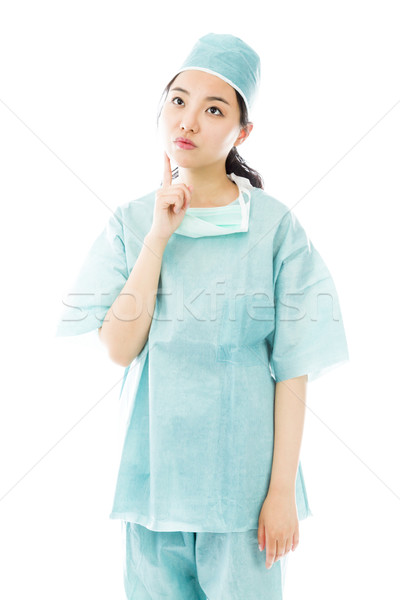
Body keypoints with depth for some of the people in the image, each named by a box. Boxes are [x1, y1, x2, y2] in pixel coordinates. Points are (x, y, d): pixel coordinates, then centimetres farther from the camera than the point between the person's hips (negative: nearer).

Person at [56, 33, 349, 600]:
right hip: (156, 463, 2)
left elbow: (293, 367, -7)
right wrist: (158, 237, -14)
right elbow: (120, 348, -9)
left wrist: (283, 489, -8)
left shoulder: (275, 226, -7)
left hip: (244, 468, -2)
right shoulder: (132, 221, 0)